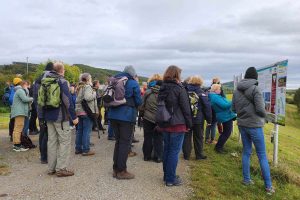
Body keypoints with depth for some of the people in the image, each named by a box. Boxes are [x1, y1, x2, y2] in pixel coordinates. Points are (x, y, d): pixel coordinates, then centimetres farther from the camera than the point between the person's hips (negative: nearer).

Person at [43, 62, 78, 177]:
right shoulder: (62, 81, -12)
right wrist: (74, 116, -13)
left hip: (49, 116, 7)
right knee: (65, 141, 0)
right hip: (60, 116, -7)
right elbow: (67, 100, -17)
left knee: (52, 141, 12)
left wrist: (44, 115, 20)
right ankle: (61, 169, 1)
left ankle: (51, 168, 18)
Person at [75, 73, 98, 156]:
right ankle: (86, 150, -1)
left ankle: (78, 148, 20)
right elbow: (87, 97, -26)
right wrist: (94, 94, -10)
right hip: (87, 111, -9)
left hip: (79, 111, 9)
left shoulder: (79, 87, 17)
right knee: (87, 131, -4)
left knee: (79, 130, 13)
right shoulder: (87, 87, -11)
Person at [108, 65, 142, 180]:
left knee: (118, 141, 14)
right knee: (125, 142, 0)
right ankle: (121, 171, 4)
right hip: (127, 116, -6)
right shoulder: (133, 83, -4)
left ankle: (116, 169, 20)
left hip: (113, 115, 6)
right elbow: (139, 102, -4)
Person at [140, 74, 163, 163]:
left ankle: (147, 155, 20)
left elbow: (142, 106, -2)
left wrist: (141, 115, 13)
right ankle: (158, 157, 13)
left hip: (148, 118, 1)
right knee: (158, 138, 10)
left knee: (148, 137, 13)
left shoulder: (147, 92, -6)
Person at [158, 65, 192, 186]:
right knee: (174, 151, 0)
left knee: (167, 149, 15)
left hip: (164, 124, 7)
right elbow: (186, 108, -10)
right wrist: (189, 124, -1)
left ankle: (166, 176, 25)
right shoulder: (179, 89, -11)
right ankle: (171, 179, 6)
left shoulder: (162, 89, 9)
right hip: (177, 125, -6)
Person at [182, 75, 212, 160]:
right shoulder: (201, 93, -8)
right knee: (198, 137, 11)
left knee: (186, 137, 10)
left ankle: (186, 155, 15)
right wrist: (209, 120, -2)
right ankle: (199, 155, 18)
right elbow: (207, 107, -8)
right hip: (198, 119, -2)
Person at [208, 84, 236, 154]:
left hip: (225, 116, 11)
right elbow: (224, 105, -28)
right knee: (227, 133, 0)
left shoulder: (215, 96, 10)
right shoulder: (215, 97, -23)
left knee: (225, 132, 20)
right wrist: (232, 103, -14)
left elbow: (224, 100, 19)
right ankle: (218, 147, 7)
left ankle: (219, 146, 29)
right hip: (226, 117, -11)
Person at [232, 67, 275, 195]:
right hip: (254, 125, -6)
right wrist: (264, 116, 1)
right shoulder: (255, 89, -15)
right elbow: (260, 110, -19)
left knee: (246, 152, 16)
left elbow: (233, 108, 9)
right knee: (262, 155, 3)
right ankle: (268, 186, 11)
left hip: (242, 125, 6)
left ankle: (246, 179, 24)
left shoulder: (237, 90, 4)